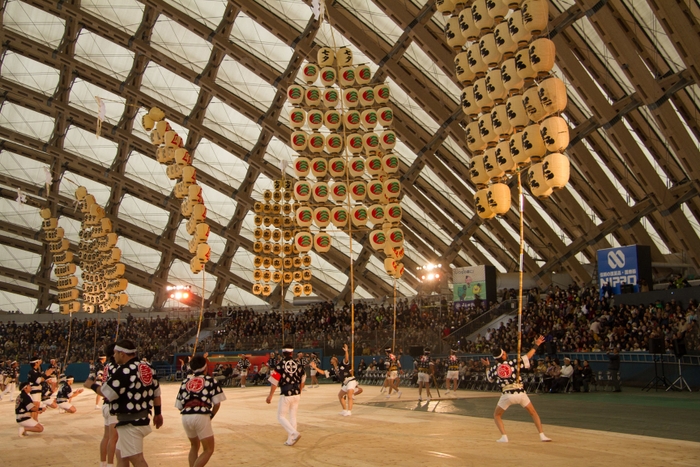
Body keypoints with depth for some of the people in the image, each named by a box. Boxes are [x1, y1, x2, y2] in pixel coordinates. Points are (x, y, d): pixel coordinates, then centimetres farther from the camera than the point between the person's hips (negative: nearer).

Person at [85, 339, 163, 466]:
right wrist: (157, 413, 22)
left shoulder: (123, 371, -17)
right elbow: (156, 393, 14)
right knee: (121, 454, 24)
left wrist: (92, 385, -2)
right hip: (143, 418, 10)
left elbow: (108, 393, -19)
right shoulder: (147, 368, 10)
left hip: (129, 423, -10)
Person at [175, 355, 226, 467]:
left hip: (185, 416, 5)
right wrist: (211, 416, 19)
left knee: (194, 446, 27)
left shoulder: (185, 381, 20)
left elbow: (179, 406, 14)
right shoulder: (210, 380, 11)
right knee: (208, 449, 8)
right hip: (201, 416, -4)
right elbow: (217, 403, 4)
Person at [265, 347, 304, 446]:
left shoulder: (280, 364, -9)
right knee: (293, 416, 14)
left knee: (281, 416, 6)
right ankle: (290, 440, 16)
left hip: (285, 395, -4)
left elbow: (274, 382, -10)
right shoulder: (298, 364, 3)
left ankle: (294, 433, -12)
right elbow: (302, 382, 11)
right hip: (296, 394, 4)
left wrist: (270, 396, -1)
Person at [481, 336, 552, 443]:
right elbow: (527, 356, 9)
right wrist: (536, 345, 18)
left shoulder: (494, 368, 3)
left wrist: (487, 366, 35)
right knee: (533, 413, 17)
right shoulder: (513, 363, 0)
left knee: (497, 415, 18)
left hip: (507, 395, 0)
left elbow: (489, 379, 23)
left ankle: (504, 436, 2)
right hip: (520, 392, 0)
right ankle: (542, 435, 10)